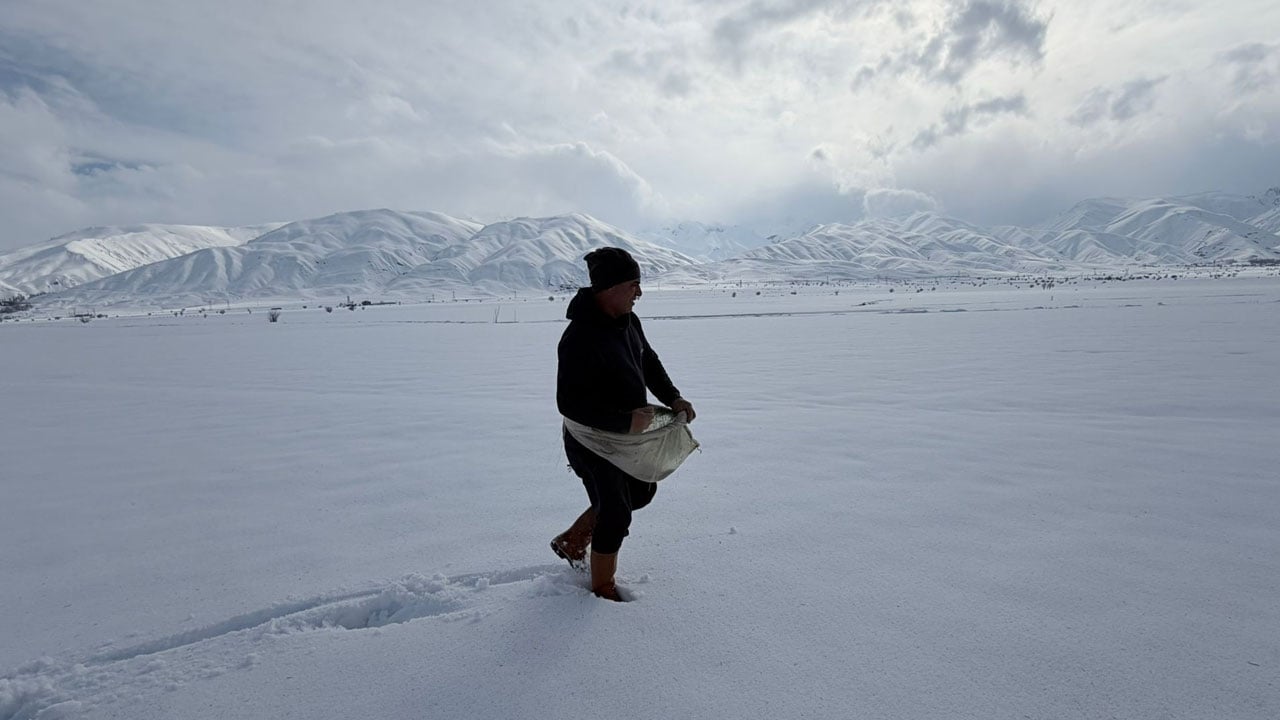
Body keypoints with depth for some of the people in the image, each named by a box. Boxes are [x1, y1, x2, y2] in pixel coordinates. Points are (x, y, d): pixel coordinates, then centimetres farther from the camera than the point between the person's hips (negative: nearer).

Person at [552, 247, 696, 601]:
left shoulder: (627, 320, -1)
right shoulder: (580, 338, -30)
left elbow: (648, 361, 14)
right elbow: (569, 404, -32)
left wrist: (673, 398, 2)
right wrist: (626, 421, -34)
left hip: (626, 434, 10)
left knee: (642, 491, 24)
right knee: (616, 515, 2)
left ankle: (571, 541, 38)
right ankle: (603, 591, 27)